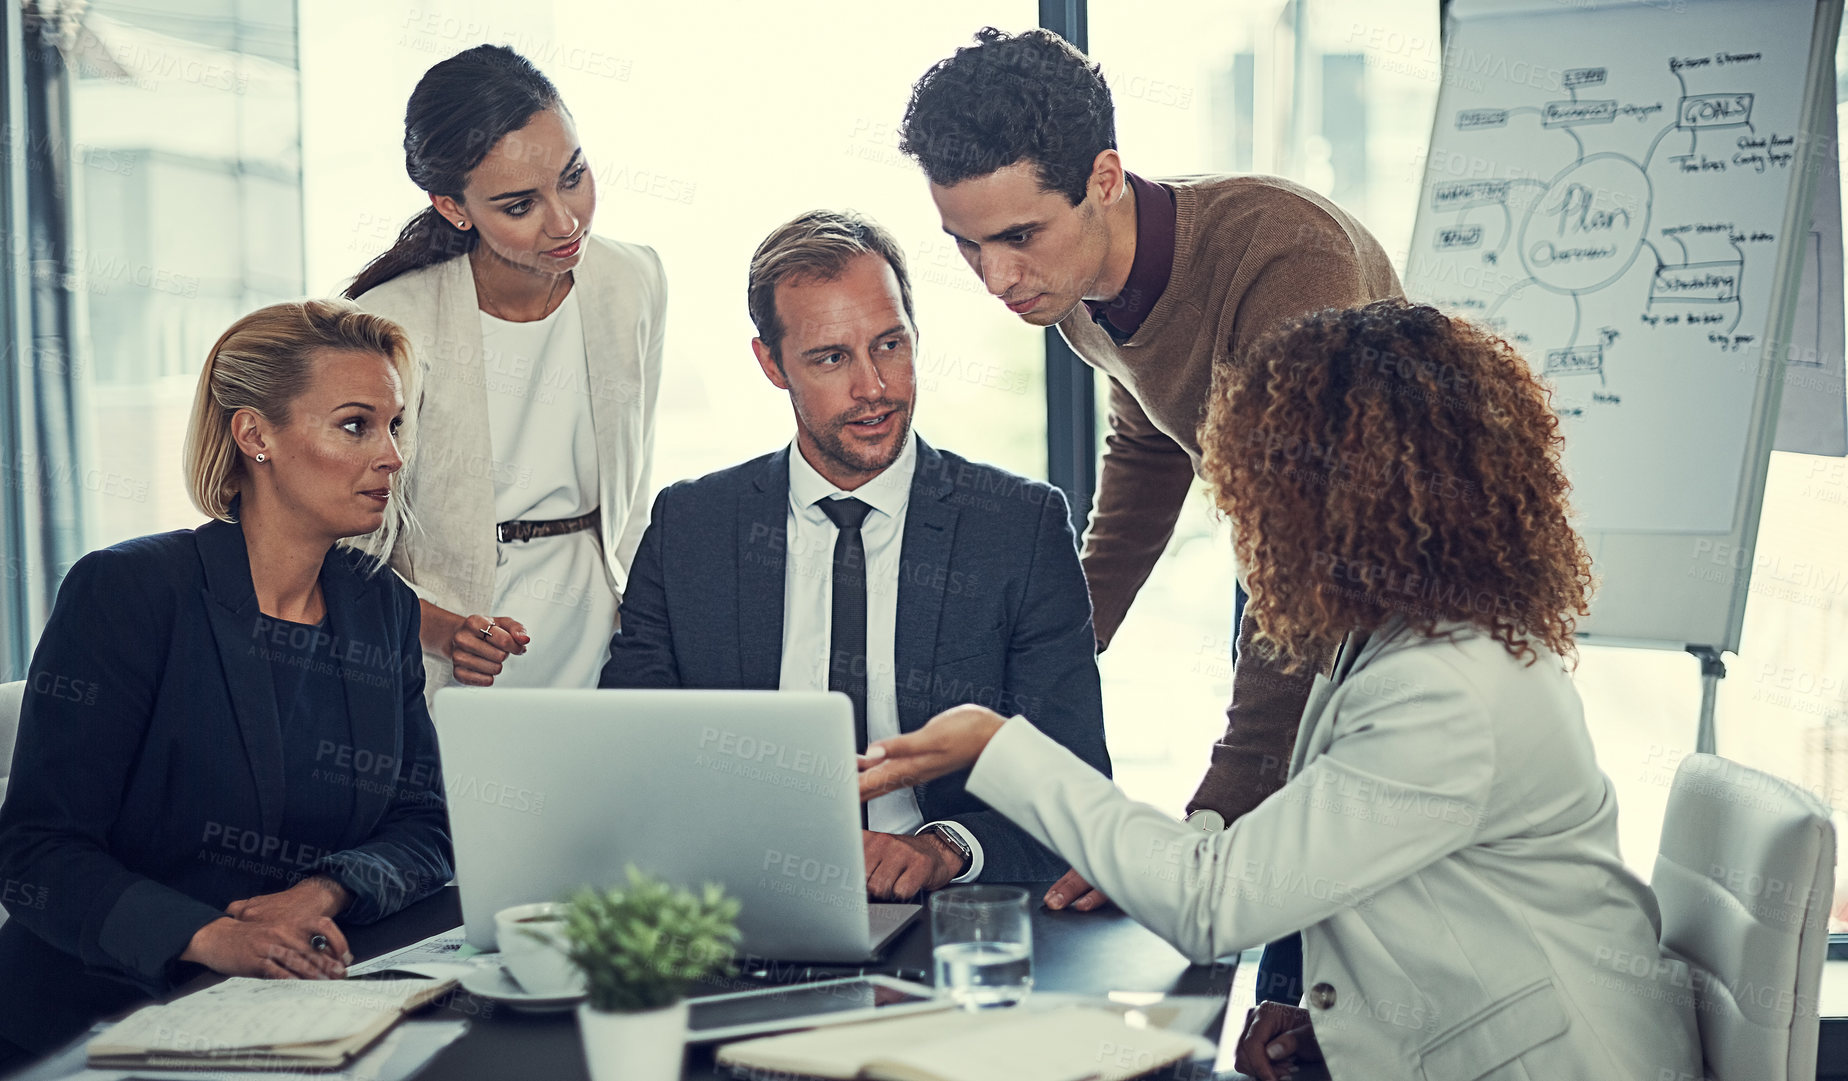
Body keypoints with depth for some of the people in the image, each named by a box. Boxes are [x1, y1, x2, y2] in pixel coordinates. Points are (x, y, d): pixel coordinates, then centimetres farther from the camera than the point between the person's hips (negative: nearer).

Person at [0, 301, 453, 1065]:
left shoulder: (385, 610, 12)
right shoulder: (124, 594, -6)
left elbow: (423, 829, 11)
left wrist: (324, 894, -11)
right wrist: (212, 937, -25)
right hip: (90, 1017, -5)